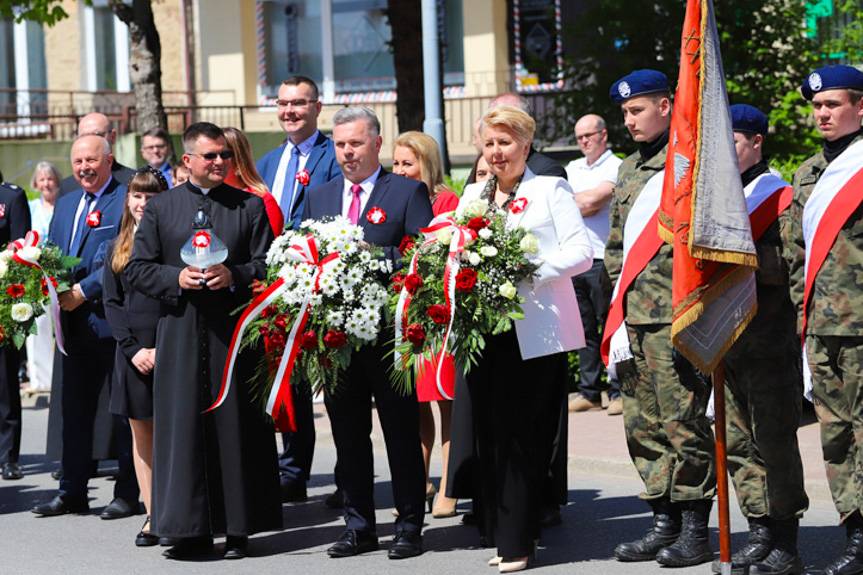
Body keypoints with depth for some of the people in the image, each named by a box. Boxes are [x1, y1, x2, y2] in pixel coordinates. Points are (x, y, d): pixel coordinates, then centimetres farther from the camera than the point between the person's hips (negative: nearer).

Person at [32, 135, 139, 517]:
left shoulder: (127, 200, -7)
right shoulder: (65, 205, 17)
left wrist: (84, 291, -19)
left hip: (113, 322, -7)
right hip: (74, 324, 7)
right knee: (74, 409, 11)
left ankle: (128, 493, 8)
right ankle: (72, 492, 18)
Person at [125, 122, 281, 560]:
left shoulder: (250, 206, 8)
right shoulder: (160, 208, 10)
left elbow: (268, 264, 5)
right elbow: (137, 268, 8)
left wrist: (234, 275, -13)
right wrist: (176, 278, -9)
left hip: (235, 329, 0)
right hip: (180, 334, 1)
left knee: (235, 426, 1)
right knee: (183, 426, -1)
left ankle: (238, 529, 8)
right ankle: (190, 529, 4)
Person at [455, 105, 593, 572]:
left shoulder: (551, 190, 2)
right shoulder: (473, 195, 18)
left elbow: (581, 253, -6)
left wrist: (529, 270, -18)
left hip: (535, 333, -5)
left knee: (519, 434, -6)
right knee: (490, 432, 5)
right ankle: (498, 533, 13)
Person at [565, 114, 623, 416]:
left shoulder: (616, 167, -3)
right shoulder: (573, 168, 19)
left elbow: (592, 201, -13)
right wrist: (584, 204, -3)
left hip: (602, 260, -6)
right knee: (584, 329, 8)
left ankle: (618, 390, 1)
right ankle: (589, 391, 12)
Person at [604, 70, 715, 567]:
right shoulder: (629, 171, 19)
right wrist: (618, 305, 16)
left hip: (676, 317, -8)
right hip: (635, 316, 8)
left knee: (683, 422, -6)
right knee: (643, 425, 9)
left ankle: (696, 531, 2)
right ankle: (665, 523, 17)